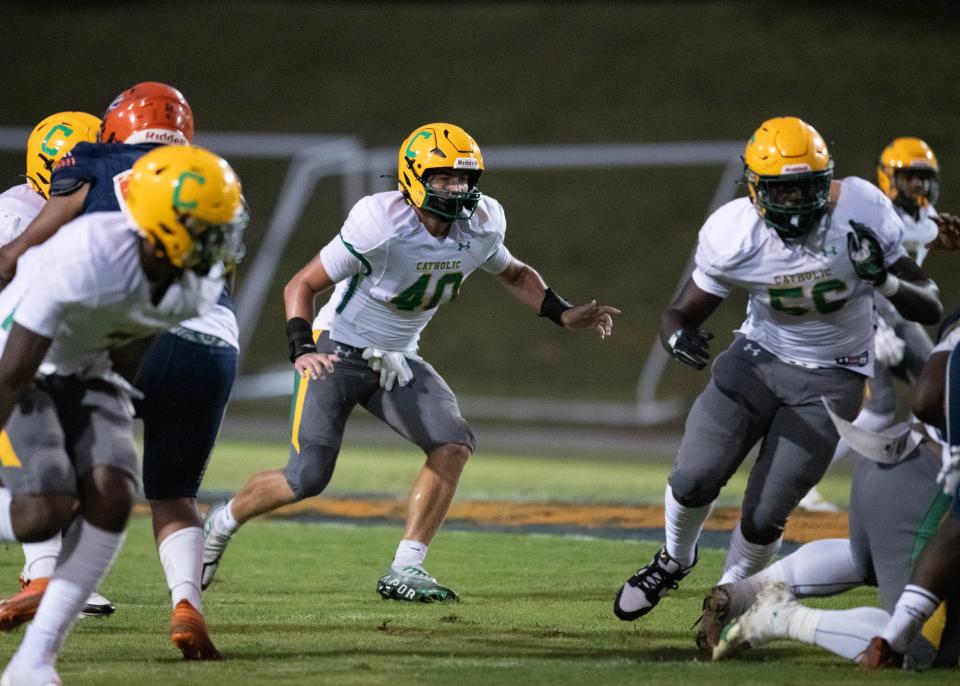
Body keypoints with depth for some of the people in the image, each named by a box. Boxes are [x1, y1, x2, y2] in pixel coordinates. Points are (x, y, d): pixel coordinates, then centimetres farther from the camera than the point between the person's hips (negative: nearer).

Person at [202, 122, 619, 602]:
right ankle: (224, 522, 17)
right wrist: (302, 349, -34)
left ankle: (404, 571, -12)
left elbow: (514, 275, 16)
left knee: (453, 445, -16)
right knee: (307, 478, -13)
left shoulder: (478, 229, -8)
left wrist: (565, 315, 2)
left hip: (397, 362, 6)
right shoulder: (381, 226, -25)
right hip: (338, 352, -6)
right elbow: (302, 285, -19)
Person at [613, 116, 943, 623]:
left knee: (763, 518, -7)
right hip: (757, 358, 1)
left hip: (831, 379, -1)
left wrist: (882, 280, -33)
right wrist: (678, 338, -31)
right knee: (693, 481, -10)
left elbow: (929, 309, -13)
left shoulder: (861, 211, -20)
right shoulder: (733, 234, -18)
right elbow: (680, 313, -7)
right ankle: (675, 560, 25)